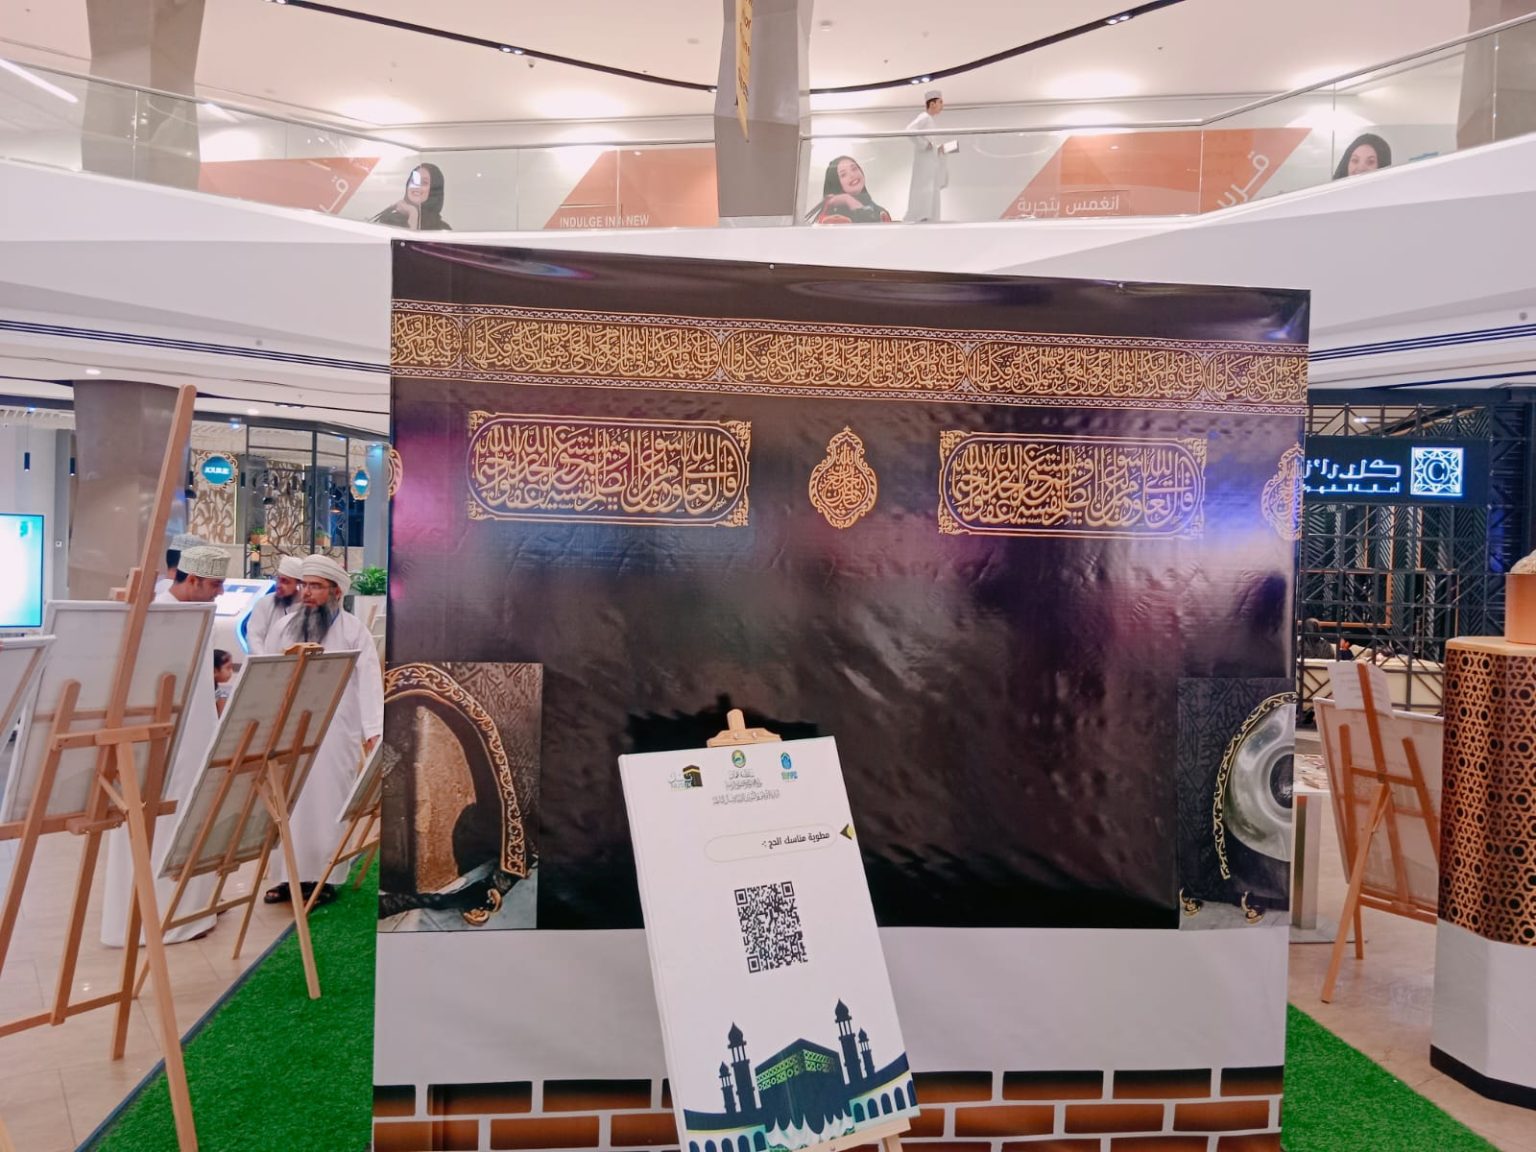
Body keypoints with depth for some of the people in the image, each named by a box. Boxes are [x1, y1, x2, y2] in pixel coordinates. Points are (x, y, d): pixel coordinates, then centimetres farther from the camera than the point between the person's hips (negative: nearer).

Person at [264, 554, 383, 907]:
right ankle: (290, 875, 16)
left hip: (336, 732, -4)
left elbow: (369, 682, -9)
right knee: (289, 802, 7)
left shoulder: (353, 630, -5)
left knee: (328, 802, 3)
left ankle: (324, 878, 12)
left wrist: (373, 732, -17)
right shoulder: (289, 625, 10)